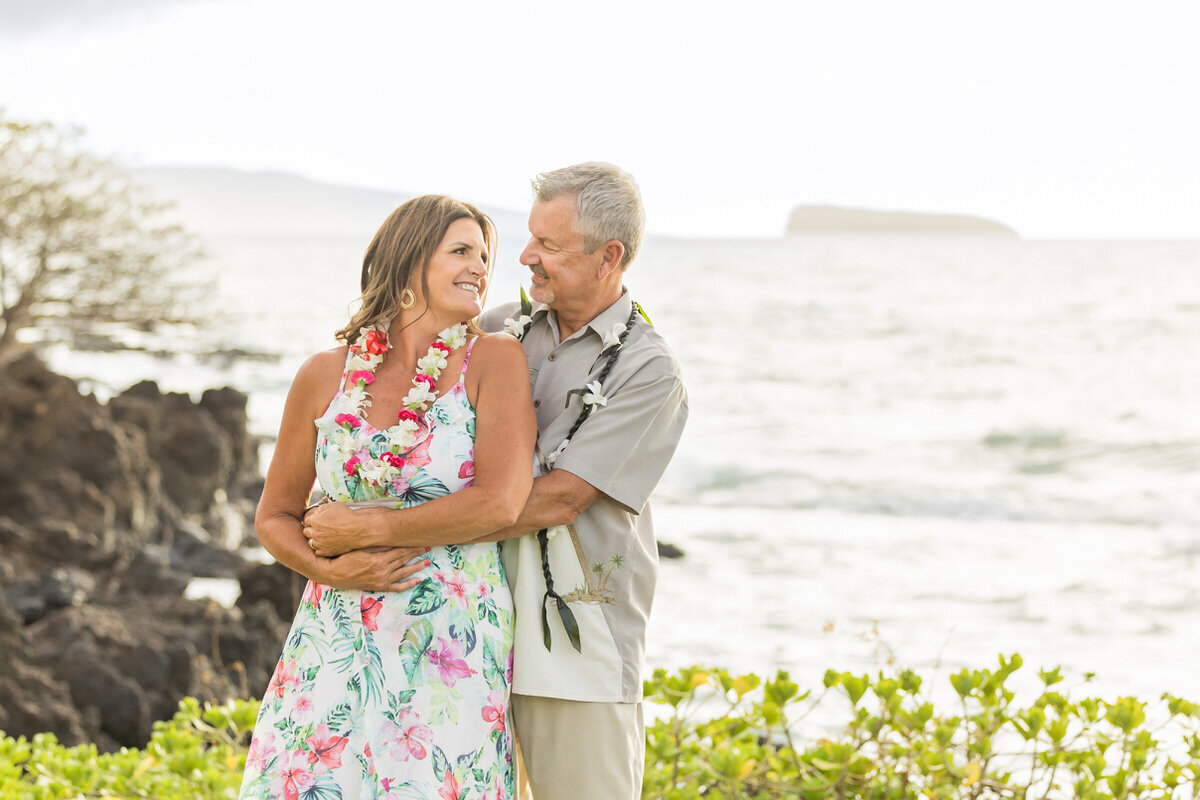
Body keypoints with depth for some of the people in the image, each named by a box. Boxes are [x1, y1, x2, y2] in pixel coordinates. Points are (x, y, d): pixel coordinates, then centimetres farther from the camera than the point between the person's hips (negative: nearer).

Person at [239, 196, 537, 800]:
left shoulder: (494, 362, -2)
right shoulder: (325, 376, 5)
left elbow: (501, 502, -14)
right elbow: (274, 517, 13)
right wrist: (330, 569, -7)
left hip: (451, 654, -2)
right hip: (336, 648, 2)